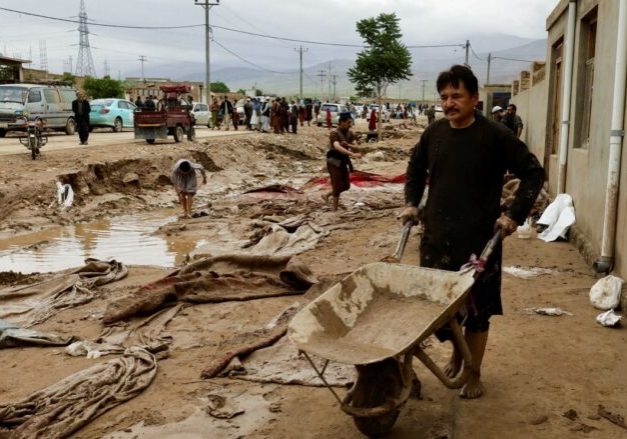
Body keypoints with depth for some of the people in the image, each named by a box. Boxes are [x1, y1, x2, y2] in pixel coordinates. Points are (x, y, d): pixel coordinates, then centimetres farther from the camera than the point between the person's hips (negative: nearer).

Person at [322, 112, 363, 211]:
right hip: (334, 163, -7)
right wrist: (352, 154, -46)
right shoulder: (334, 134, -19)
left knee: (346, 186, 13)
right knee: (338, 186, -6)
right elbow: (337, 147, -36)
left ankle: (326, 195, 33)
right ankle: (335, 209, 8)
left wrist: (348, 145, -27)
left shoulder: (350, 134, 2)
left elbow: (357, 148, -6)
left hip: (343, 163, 7)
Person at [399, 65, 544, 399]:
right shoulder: (433, 133, 3)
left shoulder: (495, 136, -9)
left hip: (479, 240, -4)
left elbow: (533, 173, -4)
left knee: (476, 308, 6)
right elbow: (415, 167, 22)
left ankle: (473, 374, 23)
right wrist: (411, 203, 11)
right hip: (436, 236, 4)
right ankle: (456, 352, 39)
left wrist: (515, 215, -10)